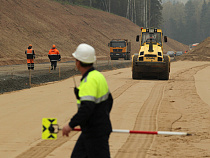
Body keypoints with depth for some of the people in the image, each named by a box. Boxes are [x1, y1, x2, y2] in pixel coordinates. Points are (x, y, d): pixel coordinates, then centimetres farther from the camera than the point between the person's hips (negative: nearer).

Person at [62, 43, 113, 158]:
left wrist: (71, 125, -22)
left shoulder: (90, 81, -22)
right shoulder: (98, 76, 9)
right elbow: (109, 100, 19)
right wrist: (102, 119, 30)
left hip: (96, 134, -10)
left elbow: (87, 108, -30)